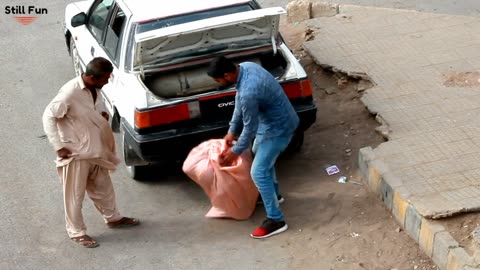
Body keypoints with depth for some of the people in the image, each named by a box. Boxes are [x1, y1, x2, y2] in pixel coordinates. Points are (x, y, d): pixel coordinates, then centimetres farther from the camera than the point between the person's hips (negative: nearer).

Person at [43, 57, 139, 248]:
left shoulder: (94, 88, -2)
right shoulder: (70, 92, -26)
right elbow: (48, 116, -20)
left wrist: (104, 114, -3)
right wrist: (59, 146, -21)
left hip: (95, 149, 8)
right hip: (76, 152, -8)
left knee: (102, 187, 23)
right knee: (75, 194, 7)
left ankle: (112, 218, 42)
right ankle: (77, 232, 20)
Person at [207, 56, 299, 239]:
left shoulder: (248, 92, -36)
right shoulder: (245, 67, -7)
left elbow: (250, 128, -22)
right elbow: (239, 102, 7)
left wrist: (235, 151, -7)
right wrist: (232, 131, 12)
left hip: (278, 128, -10)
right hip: (271, 120, 10)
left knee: (258, 172, -5)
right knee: (258, 153, 29)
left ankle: (276, 220, 4)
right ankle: (273, 193, 49)